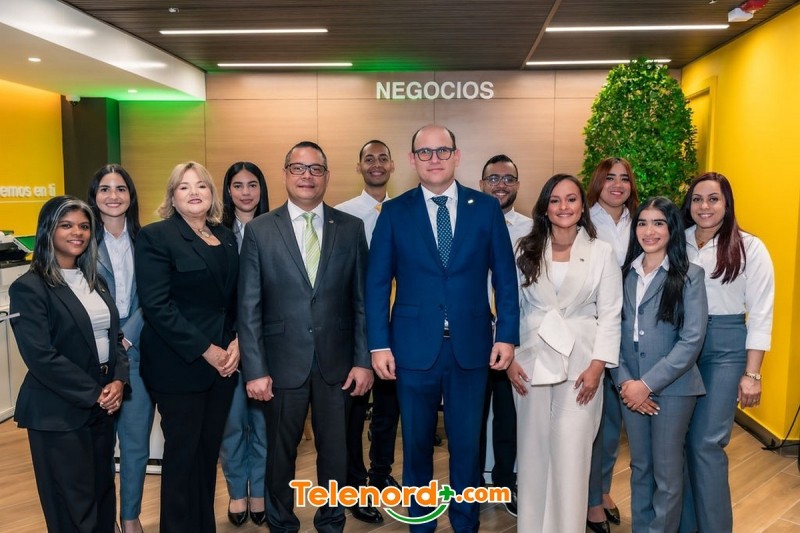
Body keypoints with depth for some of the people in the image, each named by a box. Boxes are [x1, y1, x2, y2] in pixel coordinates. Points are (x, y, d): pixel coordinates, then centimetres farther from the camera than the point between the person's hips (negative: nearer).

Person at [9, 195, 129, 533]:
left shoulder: (94, 281, 10)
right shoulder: (29, 287, -11)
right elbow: (40, 356, -18)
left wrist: (118, 380, -6)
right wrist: (93, 393, -15)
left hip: (102, 406, 6)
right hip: (59, 413, -6)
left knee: (103, 493, 16)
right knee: (73, 505, 6)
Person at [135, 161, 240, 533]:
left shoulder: (226, 237, 11)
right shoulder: (155, 236, -7)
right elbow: (156, 305, -15)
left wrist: (237, 342, -4)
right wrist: (205, 350, -16)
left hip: (223, 362, 5)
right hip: (178, 365, -5)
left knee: (209, 451, 13)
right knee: (182, 454, 6)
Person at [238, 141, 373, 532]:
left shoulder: (351, 228, 2)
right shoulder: (259, 230, -1)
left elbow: (362, 301, 2)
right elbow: (249, 307, -4)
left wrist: (363, 360, -2)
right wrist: (254, 369, -8)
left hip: (337, 362, 1)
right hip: (283, 362, -1)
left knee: (335, 451, 14)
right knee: (281, 451, 15)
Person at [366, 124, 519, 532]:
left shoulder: (486, 208, 3)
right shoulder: (394, 212, 1)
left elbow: (505, 277, 3)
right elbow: (377, 283, 0)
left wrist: (507, 335, -3)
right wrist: (379, 344, -6)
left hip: (471, 345, 0)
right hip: (414, 346, 0)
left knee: (467, 443, 12)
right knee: (416, 443, 13)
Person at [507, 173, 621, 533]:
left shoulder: (602, 252, 1)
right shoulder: (526, 250, 5)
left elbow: (610, 313, -2)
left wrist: (597, 365, -10)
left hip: (580, 364, -2)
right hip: (532, 361, 2)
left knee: (571, 453, -3)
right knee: (533, 449, 8)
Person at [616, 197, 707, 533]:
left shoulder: (689, 275, -6)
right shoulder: (625, 273, 6)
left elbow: (692, 340, -12)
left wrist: (648, 384, -15)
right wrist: (624, 381, -9)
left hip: (672, 388, -3)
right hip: (631, 388, 4)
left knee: (667, 473, 6)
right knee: (640, 467, 15)